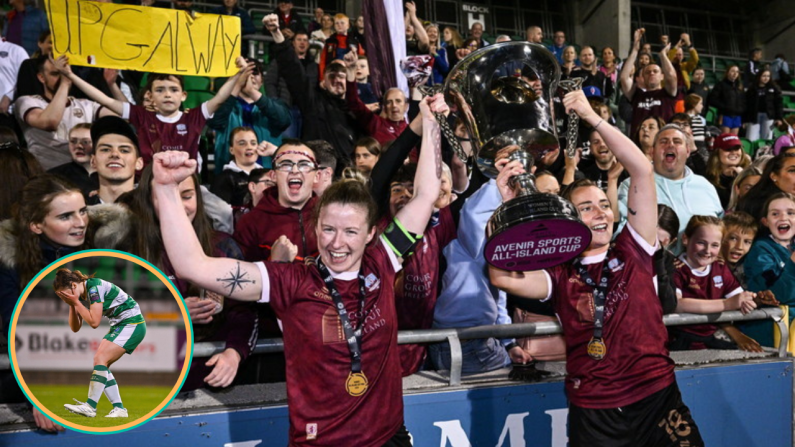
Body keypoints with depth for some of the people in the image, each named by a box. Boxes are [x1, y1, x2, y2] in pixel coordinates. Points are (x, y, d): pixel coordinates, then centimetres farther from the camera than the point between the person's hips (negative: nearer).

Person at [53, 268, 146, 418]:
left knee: (101, 359, -18)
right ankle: (119, 408, 4)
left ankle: (90, 406, -18)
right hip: (119, 325, 10)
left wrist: (75, 302, -17)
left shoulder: (94, 287, -20)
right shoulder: (81, 296, 7)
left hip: (132, 323, -10)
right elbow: (75, 328, 10)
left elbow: (94, 322, -22)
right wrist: (72, 305, -2)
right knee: (99, 361, 3)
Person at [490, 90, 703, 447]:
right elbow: (502, 276, -16)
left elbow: (642, 170, -2)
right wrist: (507, 204, -19)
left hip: (658, 394, 1)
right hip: (594, 409, 0)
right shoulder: (560, 276, 2)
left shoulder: (631, 251, 4)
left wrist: (593, 118, -5)